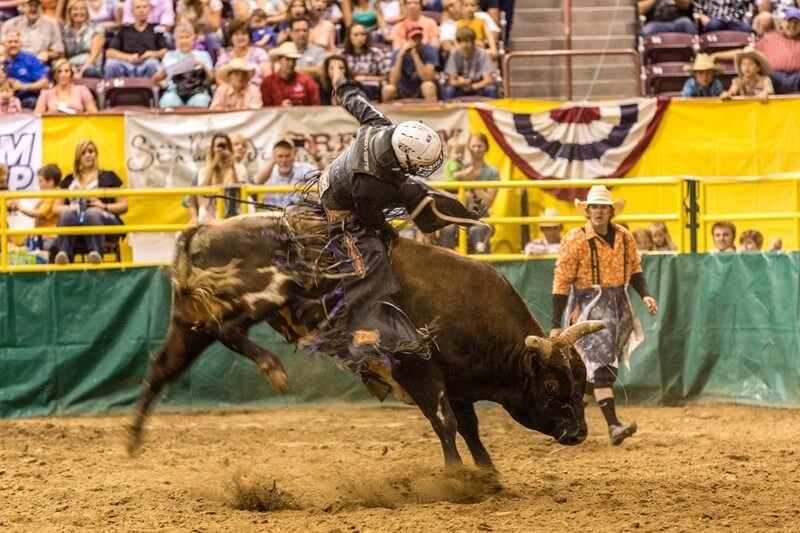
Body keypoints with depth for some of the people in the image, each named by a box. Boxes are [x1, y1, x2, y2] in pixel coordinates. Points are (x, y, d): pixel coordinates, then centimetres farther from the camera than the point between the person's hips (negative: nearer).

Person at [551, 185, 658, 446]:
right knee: (600, 365, -15)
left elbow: (634, 271, 16)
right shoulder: (576, 240, -9)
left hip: (619, 307, 5)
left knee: (600, 368, 11)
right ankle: (613, 426, -22)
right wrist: (556, 324, -10)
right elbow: (561, 283, -8)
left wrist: (645, 295, -3)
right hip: (589, 308, -5)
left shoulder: (624, 237, 5)